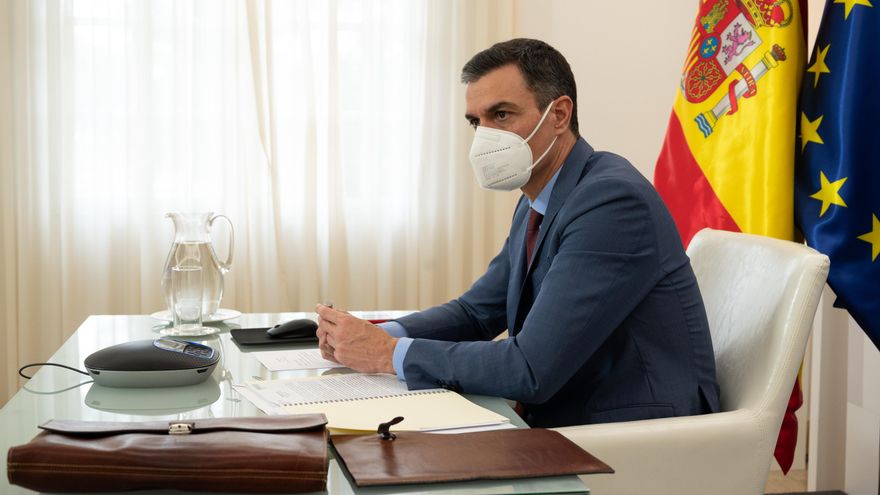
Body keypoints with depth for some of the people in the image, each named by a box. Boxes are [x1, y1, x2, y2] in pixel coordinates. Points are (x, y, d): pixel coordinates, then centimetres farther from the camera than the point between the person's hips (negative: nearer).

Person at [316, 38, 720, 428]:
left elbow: (531, 370, -26)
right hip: (559, 422, 8)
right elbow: (476, 312, 17)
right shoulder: (536, 205, 9)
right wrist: (378, 337, -2)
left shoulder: (613, 201, -22)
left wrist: (389, 353, -18)